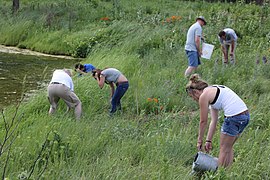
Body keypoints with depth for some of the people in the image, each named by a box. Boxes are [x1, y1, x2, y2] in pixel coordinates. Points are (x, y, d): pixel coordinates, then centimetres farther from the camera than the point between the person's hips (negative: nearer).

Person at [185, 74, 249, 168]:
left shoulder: (204, 96, -4)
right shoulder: (213, 90, 22)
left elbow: (203, 121, 3)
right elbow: (214, 120, 21)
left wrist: (200, 140, 15)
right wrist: (208, 140, 20)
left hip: (234, 117, -9)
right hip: (245, 115, 9)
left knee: (224, 149, 8)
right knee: (228, 148, 21)